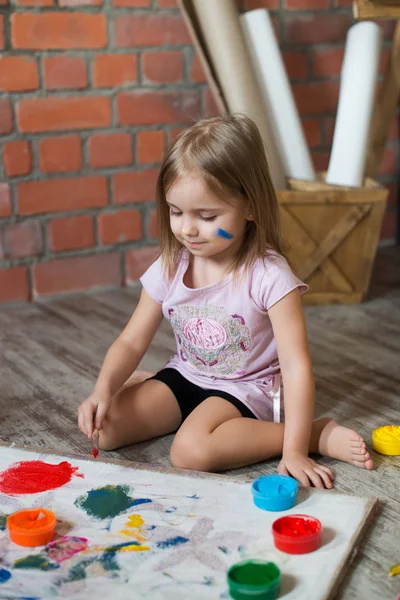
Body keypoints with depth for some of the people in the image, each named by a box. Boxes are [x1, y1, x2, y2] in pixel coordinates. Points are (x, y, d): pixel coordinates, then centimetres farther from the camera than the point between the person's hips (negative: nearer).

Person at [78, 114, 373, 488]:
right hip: (183, 376, 6)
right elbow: (132, 342, -1)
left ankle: (318, 433, -15)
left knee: (190, 451, -32)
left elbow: (295, 365, -23)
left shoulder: (267, 275, -23)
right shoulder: (168, 269, -7)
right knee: (104, 429, -11)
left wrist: (294, 450, -28)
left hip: (245, 388, -5)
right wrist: (103, 390, -21)